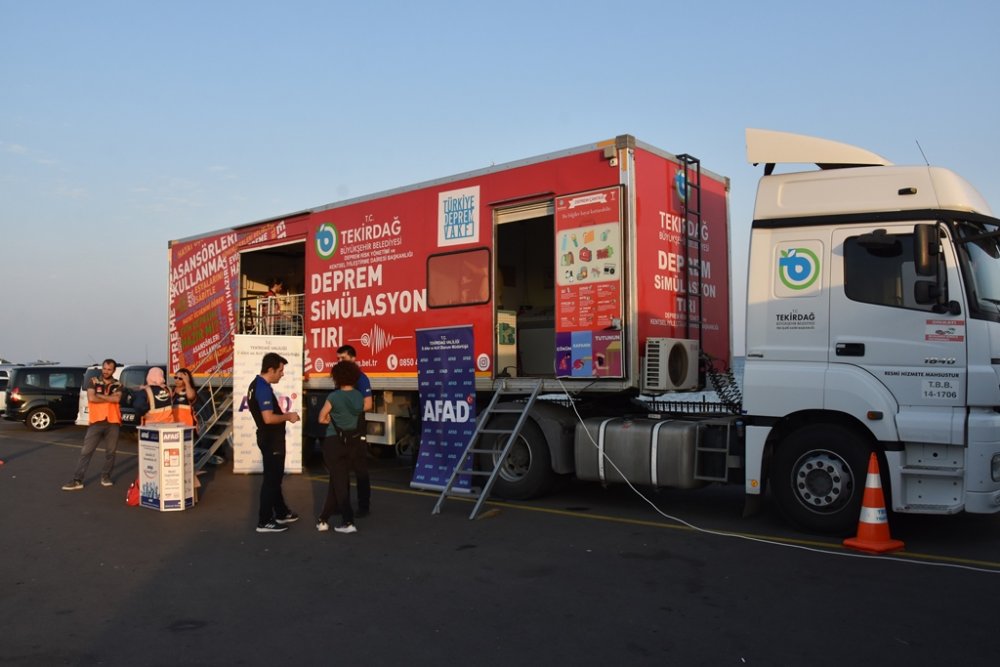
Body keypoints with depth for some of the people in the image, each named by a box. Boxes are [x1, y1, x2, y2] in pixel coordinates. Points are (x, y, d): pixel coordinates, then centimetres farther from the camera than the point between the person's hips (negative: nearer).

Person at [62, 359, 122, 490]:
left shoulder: (117, 385, 8)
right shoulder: (94, 382, 7)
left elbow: (117, 399, -12)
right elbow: (91, 398, -11)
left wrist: (100, 396, -9)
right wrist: (109, 398, -6)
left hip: (112, 422, 1)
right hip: (96, 422, -1)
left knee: (110, 452, 8)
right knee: (86, 451, -4)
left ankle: (106, 476, 23)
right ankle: (77, 480, -2)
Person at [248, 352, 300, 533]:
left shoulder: (256, 384, 10)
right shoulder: (264, 389, -22)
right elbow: (268, 418, -29)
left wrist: (284, 416, 12)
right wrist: (288, 416, -14)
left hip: (268, 438, 11)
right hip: (271, 440, -11)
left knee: (274, 477, 19)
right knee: (271, 479, -2)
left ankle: (281, 513, 31)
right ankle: (264, 521, 4)